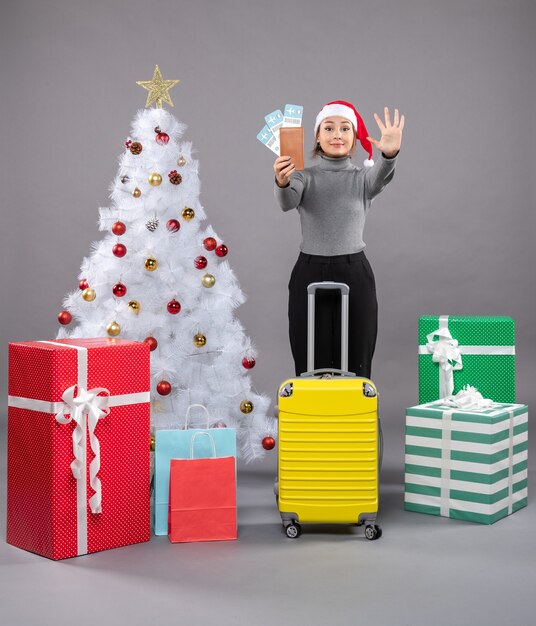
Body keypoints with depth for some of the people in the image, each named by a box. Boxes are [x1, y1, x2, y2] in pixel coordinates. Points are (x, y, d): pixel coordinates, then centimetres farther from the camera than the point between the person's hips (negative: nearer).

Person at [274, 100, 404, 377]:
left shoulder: (362, 177, 5)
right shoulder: (305, 177, 5)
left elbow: (380, 177, -19)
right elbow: (287, 202, -18)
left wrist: (389, 154, -44)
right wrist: (282, 183, -43)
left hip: (355, 275, 0)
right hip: (309, 275, 0)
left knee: (355, 367, 3)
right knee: (311, 367, 3)